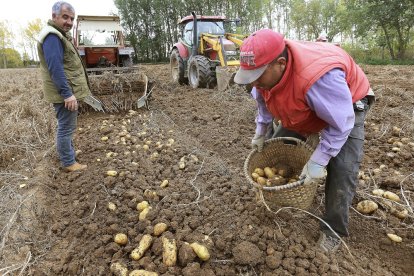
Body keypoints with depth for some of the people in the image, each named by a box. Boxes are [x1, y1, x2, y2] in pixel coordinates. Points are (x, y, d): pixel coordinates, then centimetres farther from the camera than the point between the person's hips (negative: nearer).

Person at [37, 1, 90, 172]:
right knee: (66, 127, -3)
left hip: (67, 91, 11)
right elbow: (56, 68, -26)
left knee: (66, 126, 21)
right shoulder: (52, 36, -17)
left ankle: (68, 153, 36)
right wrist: (67, 93, -29)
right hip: (65, 93, -11)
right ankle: (69, 163, 7)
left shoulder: (59, 35, 17)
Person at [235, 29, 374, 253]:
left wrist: (318, 161, -34)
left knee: (342, 169, -17)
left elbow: (341, 124, -36)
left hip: (347, 107, -6)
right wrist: (260, 132, -1)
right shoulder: (266, 71, -22)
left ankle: (333, 231, 1)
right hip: (305, 110, 7)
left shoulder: (318, 77, -46)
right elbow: (263, 100, 0)